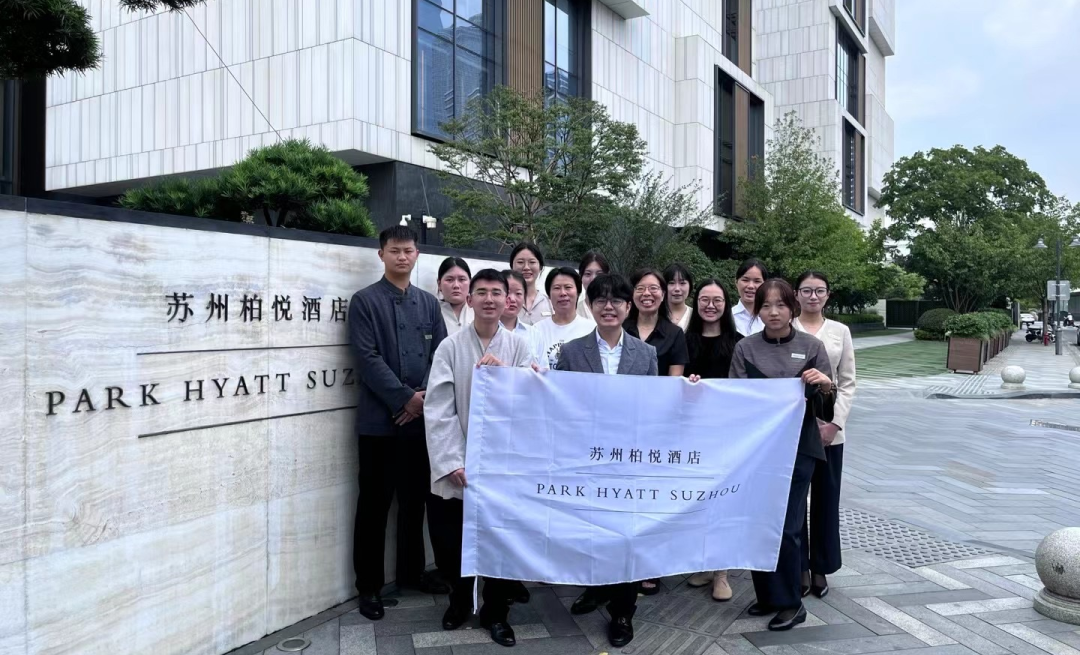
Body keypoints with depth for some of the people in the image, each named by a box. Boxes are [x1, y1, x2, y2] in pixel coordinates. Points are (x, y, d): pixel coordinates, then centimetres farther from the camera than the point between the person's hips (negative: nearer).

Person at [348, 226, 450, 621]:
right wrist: (405, 397, -15)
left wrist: (425, 397, -7)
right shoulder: (365, 301, -2)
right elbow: (368, 358, -11)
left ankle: (411, 571, 29)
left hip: (421, 417, 4)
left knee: (415, 499, 14)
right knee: (374, 503, 4)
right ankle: (369, 585, 15)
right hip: (380, 419, -4)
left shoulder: (429, 303, 12)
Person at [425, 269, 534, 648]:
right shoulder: (450, 347, -3)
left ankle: (496, 611, 30)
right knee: (452, 540, 9)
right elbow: (438, 410, -7)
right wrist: (451, 462, -13)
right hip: (458, 466, 0)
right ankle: (461, 599, 35)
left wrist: (503, 373, -21)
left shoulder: (518, 347, 1)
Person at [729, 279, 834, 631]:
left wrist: (825, 387, -22)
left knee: (787, 525, 0)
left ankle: (791, 603, 17)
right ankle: (767, 596, 26)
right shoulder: (745, 348, 2)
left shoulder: (812, 347, -2)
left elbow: (825, 407, -1)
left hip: (797, 448, -2)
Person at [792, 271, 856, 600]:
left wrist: (835, 422, -6)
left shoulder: (840, 331, 7)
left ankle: (820, 569, 21)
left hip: (829, 429, 2)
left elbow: (847, 383, 5)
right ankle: (799, 568, 16)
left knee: (826, 500, 9)